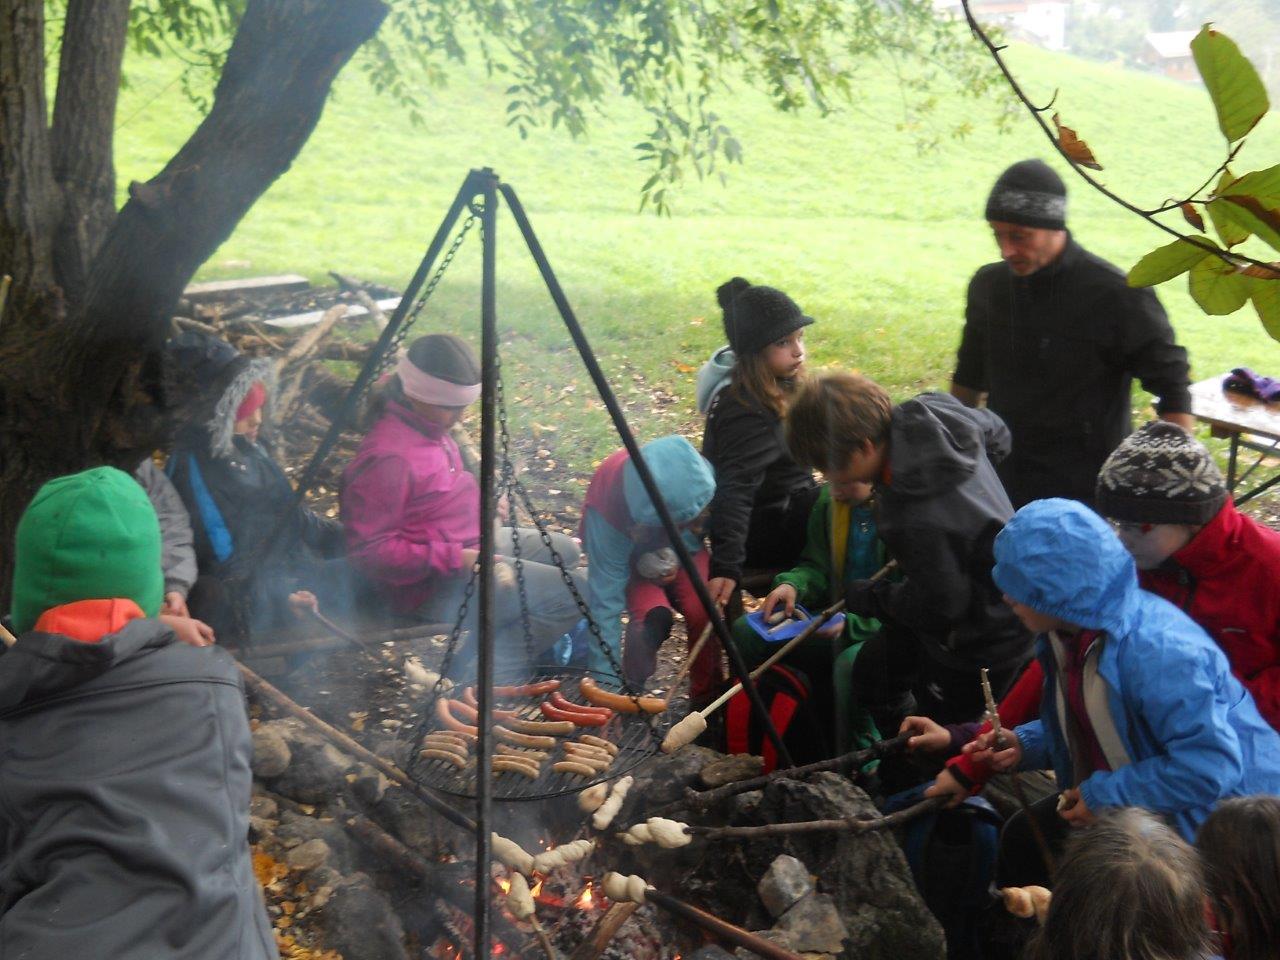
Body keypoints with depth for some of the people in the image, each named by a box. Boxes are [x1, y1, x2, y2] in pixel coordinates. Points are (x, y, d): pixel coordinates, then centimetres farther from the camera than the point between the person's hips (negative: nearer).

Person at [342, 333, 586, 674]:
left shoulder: (429, 427, 2)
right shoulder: (386, 458, -28)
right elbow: (371, 551, -28)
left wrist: (483, 500, 5)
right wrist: (455, 559, -27)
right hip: (433, 587, -11)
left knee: (565, 550, 20)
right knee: (575, 593, -13)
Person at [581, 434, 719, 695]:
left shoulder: (702, 476, -34)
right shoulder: (607, 504, -40)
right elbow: (605, 602, -35)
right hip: (631, 554, -2)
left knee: (703, 612, -23)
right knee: (651, 617, -27)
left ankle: (706, 698, 0)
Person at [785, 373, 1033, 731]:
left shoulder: (917, 520, -41)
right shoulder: (934, 411, -16)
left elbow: (938, 606, -28)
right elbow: (996, 434, 6)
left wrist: (867, 597, -12)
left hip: (982, 647, -9)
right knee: (873, 667, 25)